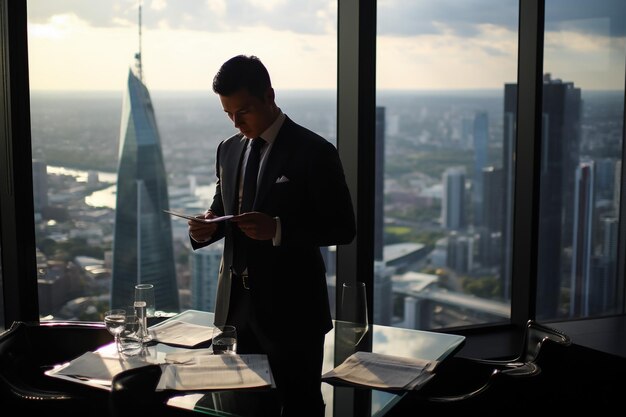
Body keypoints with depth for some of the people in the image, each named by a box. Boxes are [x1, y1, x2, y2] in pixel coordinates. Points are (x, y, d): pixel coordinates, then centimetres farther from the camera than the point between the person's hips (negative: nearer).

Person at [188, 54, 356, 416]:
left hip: (290, 306, -5)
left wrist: (278, 229, -25)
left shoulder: (314, 151, -10)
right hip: (237, 305, 6)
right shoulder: (229, 149, 9)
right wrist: (207, 227, -5)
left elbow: (344, 228, -11)